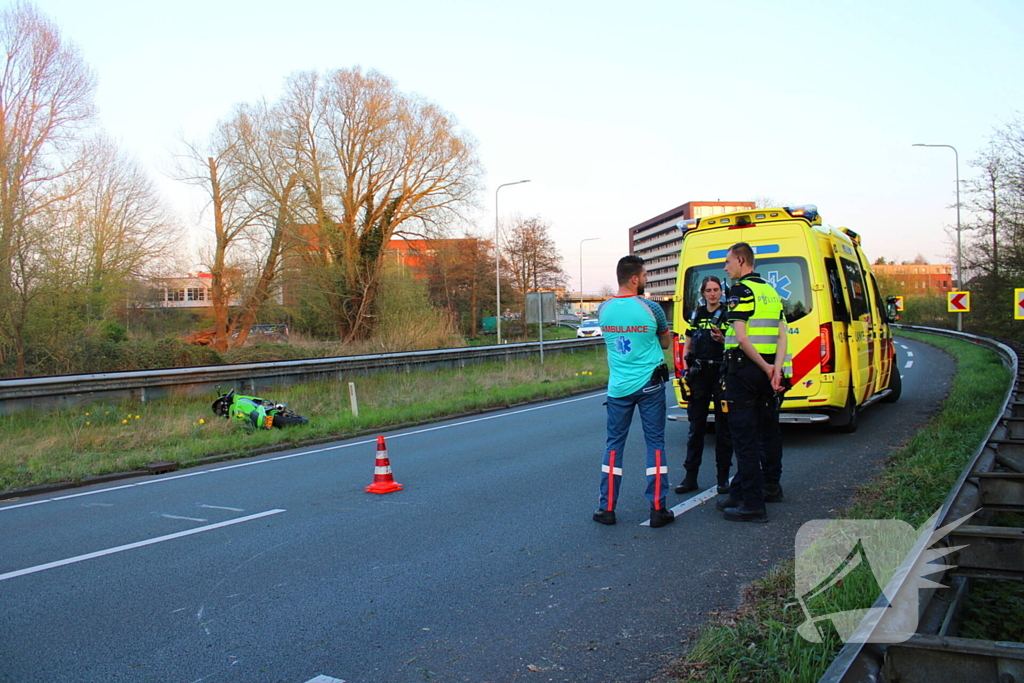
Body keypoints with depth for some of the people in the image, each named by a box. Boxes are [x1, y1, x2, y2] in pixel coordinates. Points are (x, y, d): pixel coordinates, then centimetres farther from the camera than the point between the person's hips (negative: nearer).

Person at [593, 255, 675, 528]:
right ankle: (658, 509, 8)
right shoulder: (650, 308, -9)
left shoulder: (604, 309, 0)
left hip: (618, 387, 3)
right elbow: (665, 342, 6)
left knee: (613, 444, 11)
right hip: (650, 385, -2)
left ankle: (607, 508, 13)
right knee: (655, 444, 6)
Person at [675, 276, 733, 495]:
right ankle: (691, 477, 10)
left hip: (721, 373, -3)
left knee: (723, 426, 4)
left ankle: (723, 477, 13)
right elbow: (687, 347, 16)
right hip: (699, 374, 3)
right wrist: (686, 370, 4)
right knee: (696, 426, 5)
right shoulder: (696, 315, 12)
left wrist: (722, 340, -21)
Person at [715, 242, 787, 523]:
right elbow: (782, 335, 8)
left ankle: (752, 503, -5)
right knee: (768, 428, 20)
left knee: (744, 434, -6)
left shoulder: (740, 290, -10)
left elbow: (741, 336, -20)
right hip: (767, 369, 9)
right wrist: (776, 368, -4)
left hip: (744, 369, -9)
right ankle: (770, 485, 34)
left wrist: (765, 368, -13)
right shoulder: (771, 292, 15)